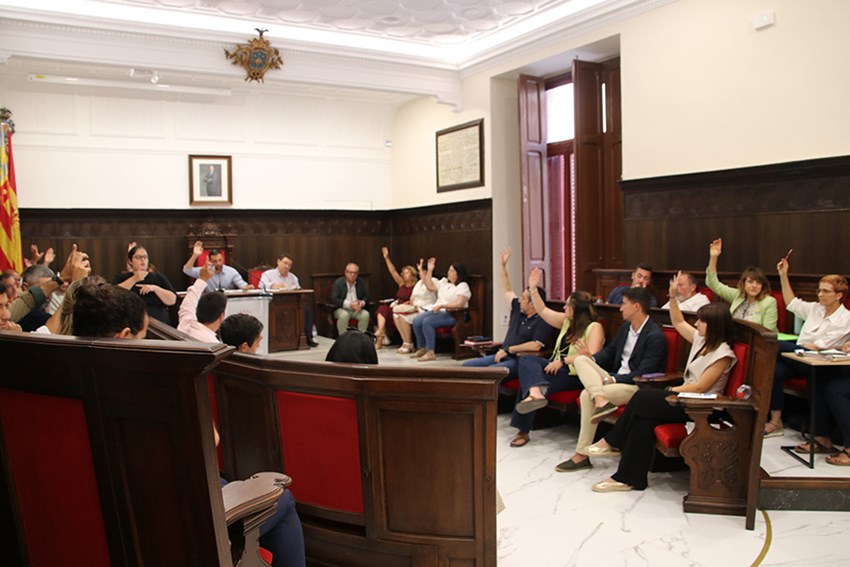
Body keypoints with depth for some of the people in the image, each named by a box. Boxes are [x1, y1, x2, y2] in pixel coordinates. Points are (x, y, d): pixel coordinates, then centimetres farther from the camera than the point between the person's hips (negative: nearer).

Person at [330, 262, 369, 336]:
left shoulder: (361, 282, 7)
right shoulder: (338, 283, -5)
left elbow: (366, 296, 10)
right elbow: (333, 299, -13)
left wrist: (362, 303, -16)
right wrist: (349, 304, -25)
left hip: (357, 310, 3)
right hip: (342, 309, -3)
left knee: (365, 314, -26)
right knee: (344, 315, -36)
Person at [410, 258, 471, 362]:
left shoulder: (463, 286, -5)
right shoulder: (444, 281, 20)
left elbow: (459, 304, -17)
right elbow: (430, 286, 23)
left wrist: (442, 306, -24)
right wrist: (430, 270, 16)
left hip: (452, 314, -8)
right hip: (437, 311, 8)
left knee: (427, 322, -31)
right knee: (417, 320, -16)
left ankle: (430, 352, -27)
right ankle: (422, 348, -4)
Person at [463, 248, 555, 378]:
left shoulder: (544, 321, -11)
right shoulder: (518, 309, 14)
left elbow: (536, 346, -23)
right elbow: (508, 291, 28)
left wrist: (508, 350, -17)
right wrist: (504, 266, 24)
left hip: (520, 361, -9)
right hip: (503, 356, 9)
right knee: (467, 366, -4)